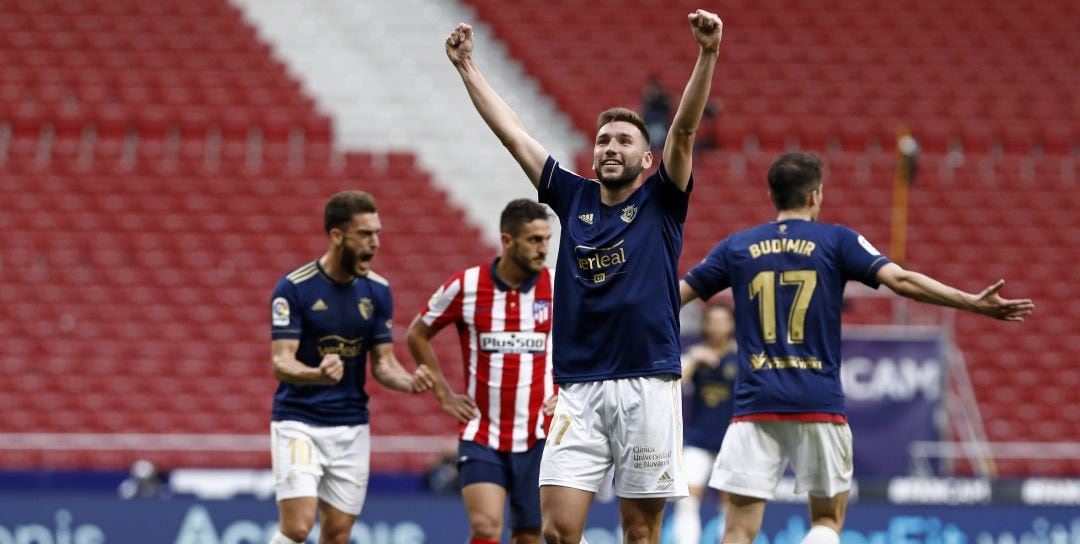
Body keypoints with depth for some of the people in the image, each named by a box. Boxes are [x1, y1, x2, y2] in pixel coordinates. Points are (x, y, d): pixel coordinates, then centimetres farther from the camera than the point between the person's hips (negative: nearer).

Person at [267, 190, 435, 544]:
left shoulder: (377, 290, 3)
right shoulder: (294, 288, -12)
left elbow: (382, 362, 7)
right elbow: (281, 362, -16)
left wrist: (411, 382, -16)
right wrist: (318, 374, -38)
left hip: (352, 427, 5)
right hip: (298, 423, -5)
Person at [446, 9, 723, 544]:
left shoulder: (661, 203, 6)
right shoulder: (574, 198, 14)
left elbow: (684, 128, -7)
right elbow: (512, 134, 17)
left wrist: (707, 56, -20)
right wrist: (466, 66, 17)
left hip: (647, 387, -2)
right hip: (579, 392, 2)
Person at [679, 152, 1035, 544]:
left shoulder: (737, 247, 9)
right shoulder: (836, 241, 3)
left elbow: (678, 294, 14)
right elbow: (900, 280, -8)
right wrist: (973, 302, -7)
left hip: (755, 403, 1)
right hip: (818, 404, -1)